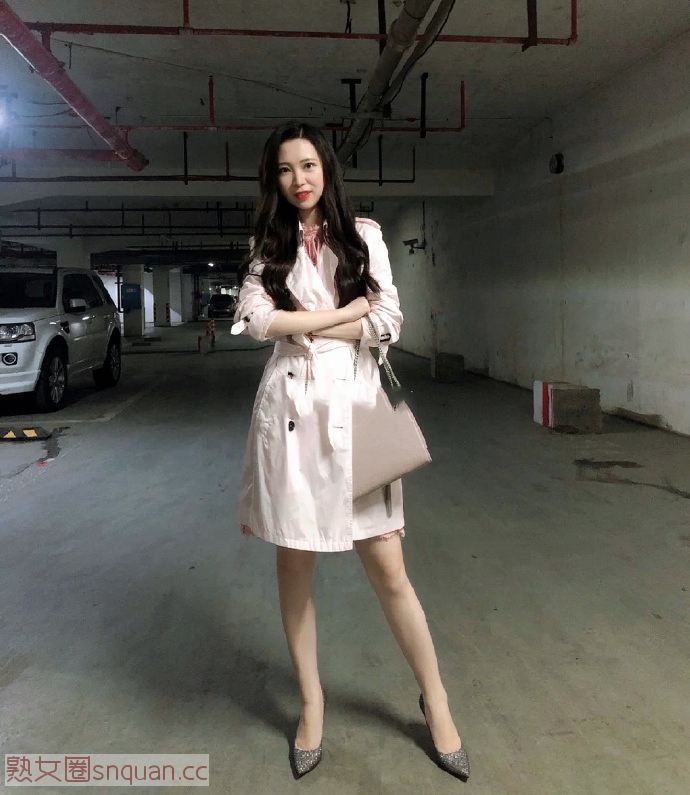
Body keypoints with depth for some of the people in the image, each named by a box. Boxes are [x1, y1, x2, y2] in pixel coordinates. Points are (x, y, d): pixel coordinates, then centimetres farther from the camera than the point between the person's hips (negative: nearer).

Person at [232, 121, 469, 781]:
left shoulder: (364, 235, 8)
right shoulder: (264, 245, 9)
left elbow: (388, 322, -2)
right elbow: (255, 320, -8)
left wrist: (305, 325, -7)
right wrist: (351, 309, -6)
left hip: (353, 404, -1)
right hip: (289, 408, 2)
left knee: (386, 565, 0)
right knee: (293, 564, 8)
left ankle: (435, 700, 20)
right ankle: (311, 703, 27)